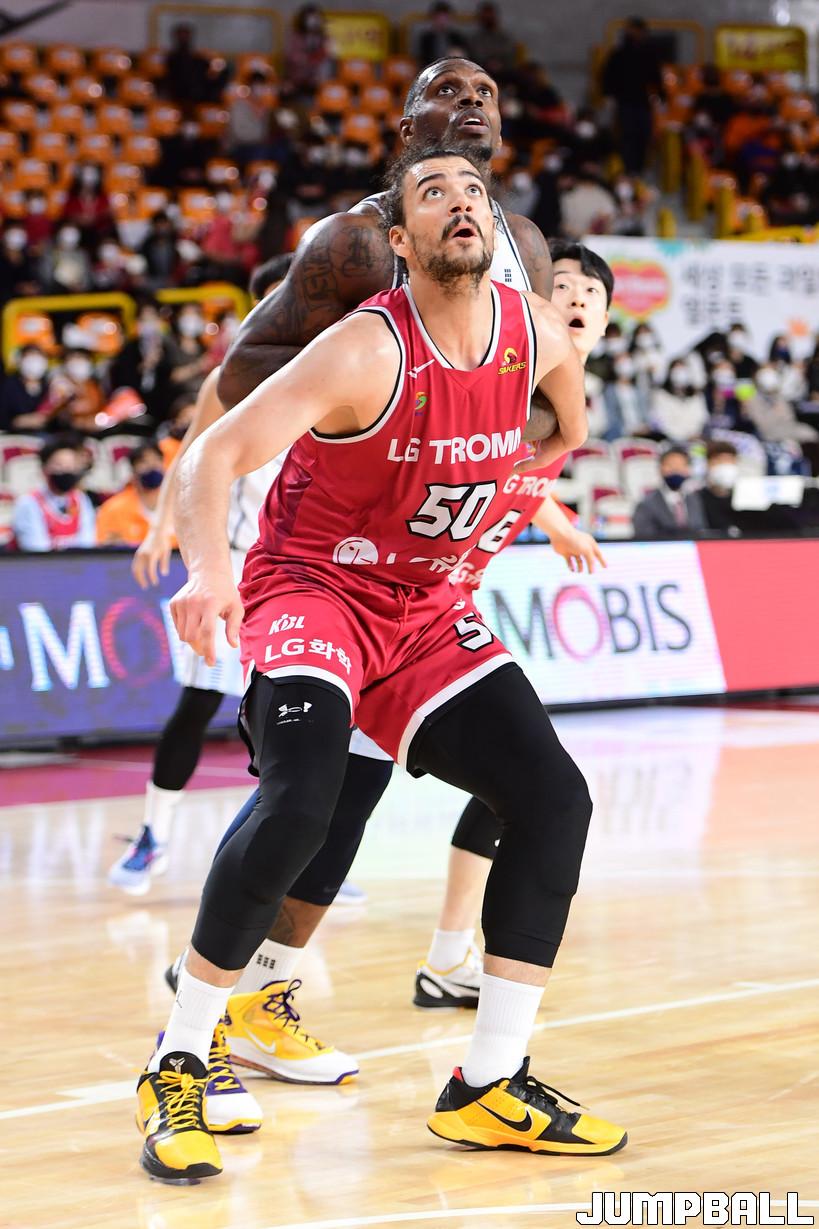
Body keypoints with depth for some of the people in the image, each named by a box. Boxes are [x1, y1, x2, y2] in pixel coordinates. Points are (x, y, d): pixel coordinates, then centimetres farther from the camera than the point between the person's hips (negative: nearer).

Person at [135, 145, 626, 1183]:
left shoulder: (538, 336, -6)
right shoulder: (366, 353, -24)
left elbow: (569, 425, 20)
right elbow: (214, 454, -30)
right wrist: (208, 571, -46)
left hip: (426, 606, 7)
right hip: (311, 587, -6)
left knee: (553, 800, -3)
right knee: (299, 802, -29)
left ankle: (488, 1088, 8)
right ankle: (176, 1071, -11)